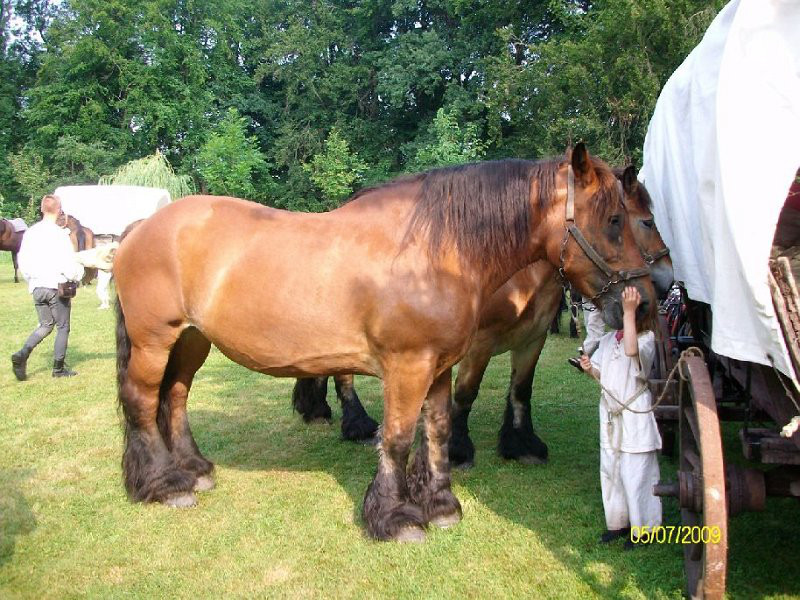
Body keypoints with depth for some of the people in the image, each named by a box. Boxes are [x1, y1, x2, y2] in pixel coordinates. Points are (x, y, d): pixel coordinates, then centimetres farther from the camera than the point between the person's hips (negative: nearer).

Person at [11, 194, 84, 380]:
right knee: (63, 327, 9)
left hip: (37, 287, 6)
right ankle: (58, 368, 14)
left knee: (45, 325, 19)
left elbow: (23, 262, 9)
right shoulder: (60, 234, -15)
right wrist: (78, 274, 5)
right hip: (57, 287, -6)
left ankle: (22, 354, -2)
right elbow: (69, 265, -16)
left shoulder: (30, 233, 3)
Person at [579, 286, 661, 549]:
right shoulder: (607, 339, 9)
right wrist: (589, 368, -5)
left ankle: (643, 529, 15)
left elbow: (632, 350, -36)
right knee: (610, 471, 15)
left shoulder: (647, 338, -12)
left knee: (636, 475, -1)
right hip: (610, 417, 7)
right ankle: (618, 522, 31)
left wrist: (629, 312, -35)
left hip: (635, 417, -7)